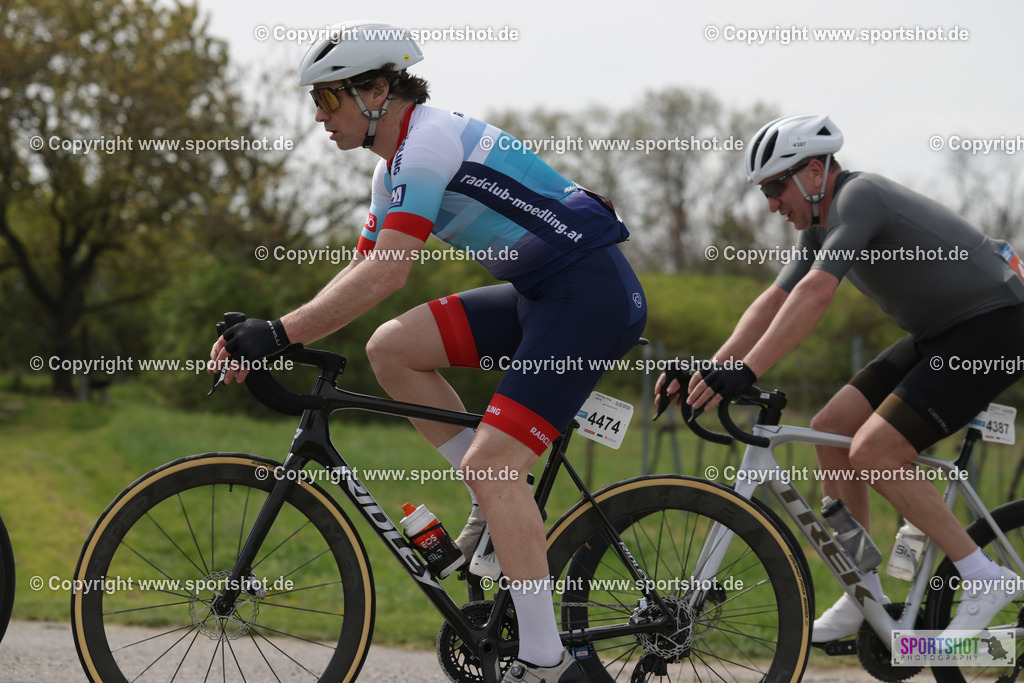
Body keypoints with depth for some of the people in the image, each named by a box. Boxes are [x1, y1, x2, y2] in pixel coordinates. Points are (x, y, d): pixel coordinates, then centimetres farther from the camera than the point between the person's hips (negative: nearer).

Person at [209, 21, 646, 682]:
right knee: (391, 349, 1)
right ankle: (503, 505, 8)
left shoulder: (430, 140, -16)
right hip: (540, 294, 10)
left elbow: (387, 274, -26)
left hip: (592, 293, -10)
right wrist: (265, 336, 3)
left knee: (492, 463, -16)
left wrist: (281, 333, -26)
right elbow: (360, 272, 15)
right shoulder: (397, 165, 15)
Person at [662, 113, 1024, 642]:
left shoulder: (858, 197, -21)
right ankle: (864, 602, 9)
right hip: (940, 335, 10)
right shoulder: (820, 226, 10)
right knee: (831, 429, 4)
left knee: (874, 452, -19)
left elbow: (814, 295, -33)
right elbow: (772, 303, 8)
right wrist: (713, 368, -6)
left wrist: (746, 372, -39)